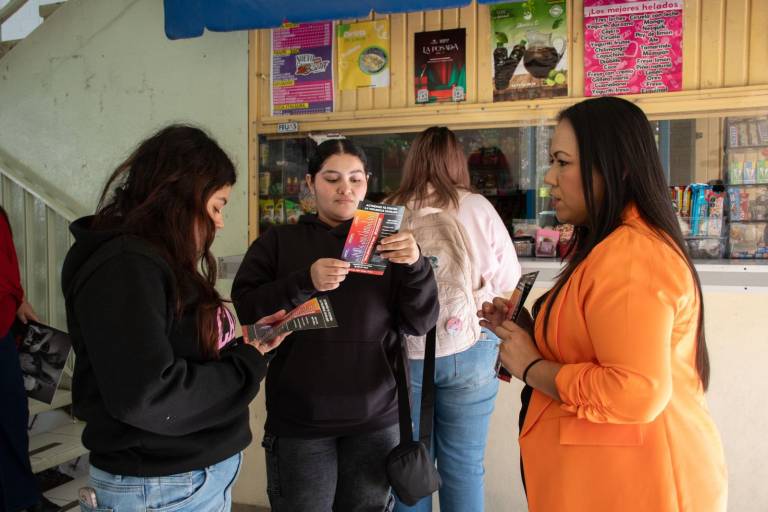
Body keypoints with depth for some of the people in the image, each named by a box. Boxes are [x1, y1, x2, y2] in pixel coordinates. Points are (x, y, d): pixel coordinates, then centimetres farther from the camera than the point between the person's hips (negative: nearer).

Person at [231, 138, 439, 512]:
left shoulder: (385, 243, 5)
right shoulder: (279, 241, 2)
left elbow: (420, 323, -1)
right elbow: (244, 308, -7)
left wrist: (415, 265, -20)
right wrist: (305, 282, -23)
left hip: (376, 420, 2)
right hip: (298, 422, -1)